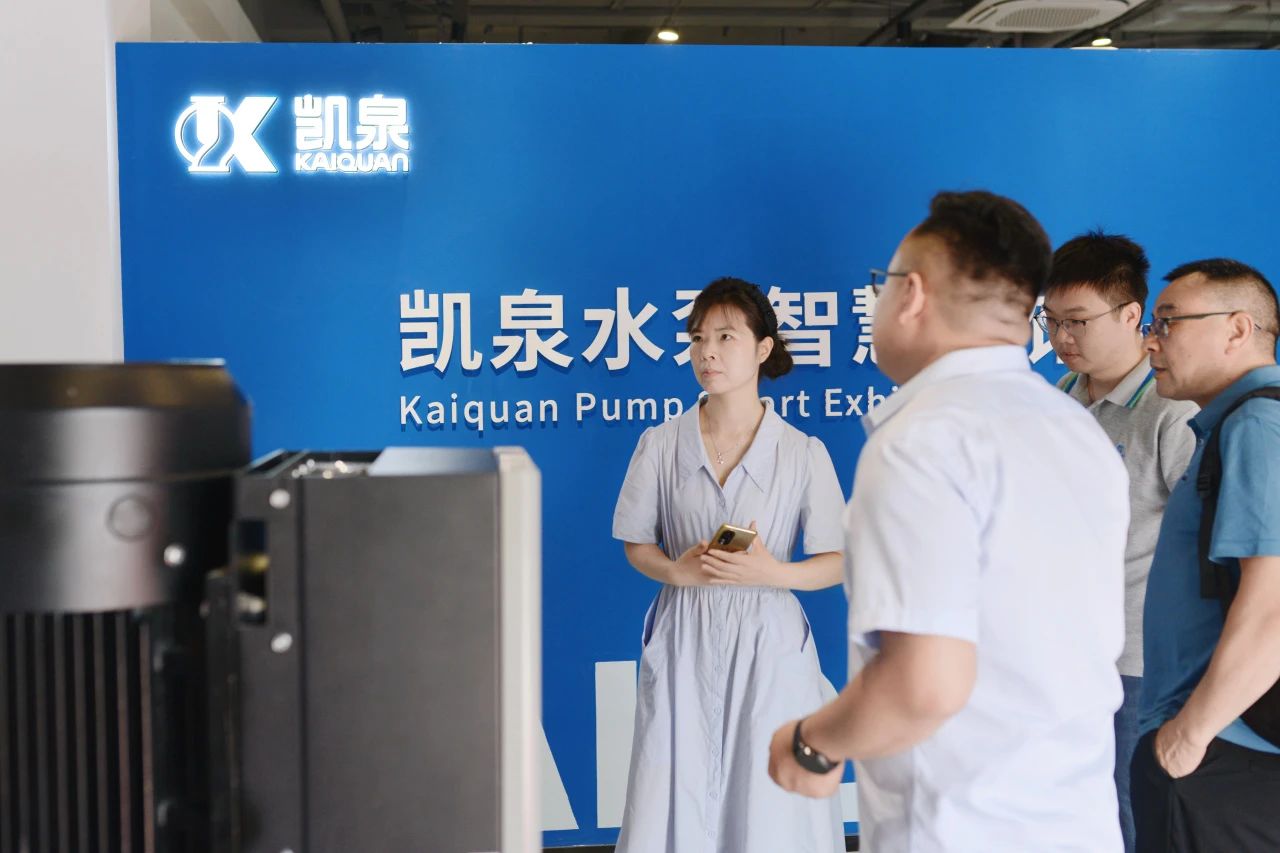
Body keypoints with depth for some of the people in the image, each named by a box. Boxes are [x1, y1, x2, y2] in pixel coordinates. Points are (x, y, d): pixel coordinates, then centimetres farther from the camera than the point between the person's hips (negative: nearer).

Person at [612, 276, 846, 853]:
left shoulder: (803, 453, -2)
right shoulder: (661, 444, 2)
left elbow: (837, 562, -1)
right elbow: (636, 543, 9)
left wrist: (769, 573, -18)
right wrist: (675, 571, -12)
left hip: (768, 643, -1)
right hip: (684, 639, 1)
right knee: (673, 799, 3)